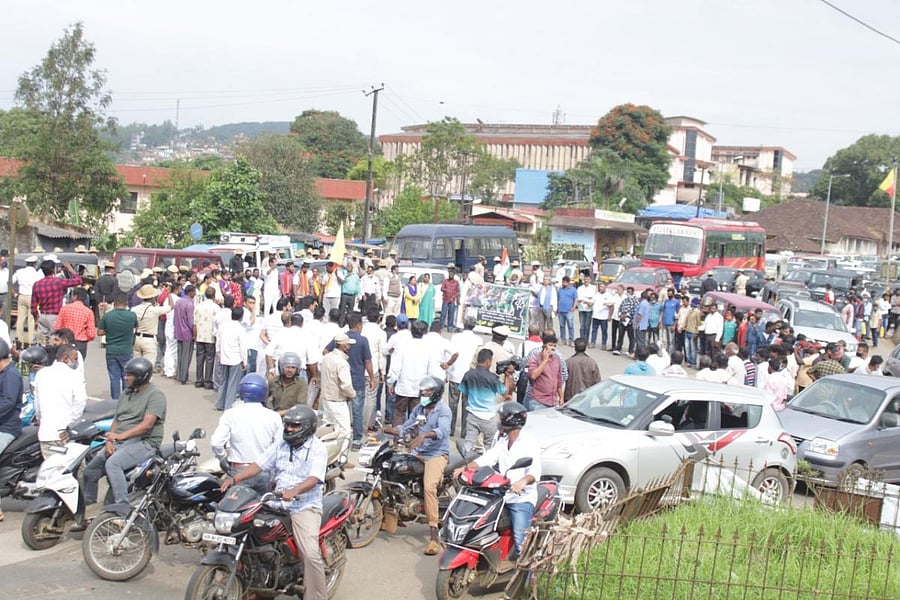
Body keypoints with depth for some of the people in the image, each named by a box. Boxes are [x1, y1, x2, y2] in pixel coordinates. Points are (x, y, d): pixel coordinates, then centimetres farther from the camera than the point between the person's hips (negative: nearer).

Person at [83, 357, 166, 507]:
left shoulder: (155, 395, -9)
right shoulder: (128, 393, 18)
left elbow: (147, 424, -19)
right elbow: (117, 420, 16)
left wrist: (121, 435, -22)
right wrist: (109, 441, -1)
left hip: (145, 442, -8)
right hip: (119, 443, 9)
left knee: (112, 463, -32)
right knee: (90, 469, 5)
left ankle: (122, 507, -32)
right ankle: (86, 506, 24)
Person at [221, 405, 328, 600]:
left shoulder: (317, 448, -7)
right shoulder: (281, 444, 11)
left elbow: (314, 479, -20)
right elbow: (259, 465, 6)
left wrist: (295, 491, -39)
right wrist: (234, 478, -9)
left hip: (305, 506, -6)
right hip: (278, 504, 6)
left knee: (311, 555, -20)